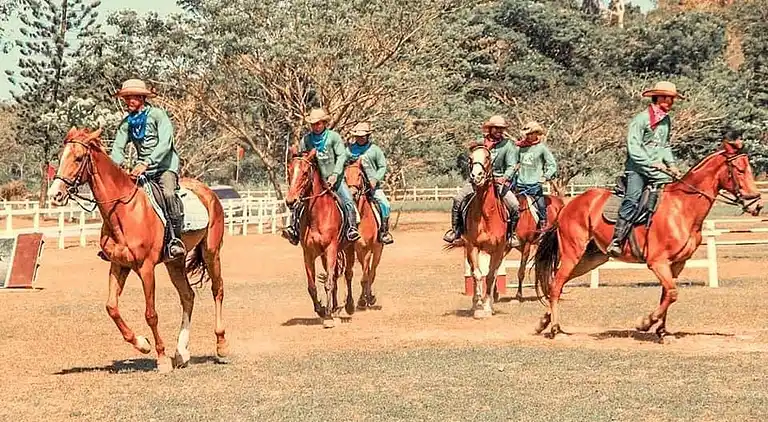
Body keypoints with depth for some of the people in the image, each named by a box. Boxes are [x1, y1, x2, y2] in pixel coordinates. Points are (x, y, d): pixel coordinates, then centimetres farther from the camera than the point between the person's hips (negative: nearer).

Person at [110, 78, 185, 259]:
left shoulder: (158, 114, -8)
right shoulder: (126, 123, 9)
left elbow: (165, 143, -19)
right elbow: (118, 148, 3)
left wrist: (146, 163, -30)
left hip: (164, 165, -6)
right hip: (142, 168, 6)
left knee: (168, 192, -34)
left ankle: (176, 239, -29)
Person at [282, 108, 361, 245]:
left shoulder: (333, 136, -3)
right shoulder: (306, 139, 5)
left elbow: (342, 156, -8)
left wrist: (335, 174, -19)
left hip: (335, 179, -2)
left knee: (348, 202, -23)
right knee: (297, 203, -14)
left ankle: (352, 228, -21)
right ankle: (294, 229, -14)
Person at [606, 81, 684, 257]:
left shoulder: (667, 120, 16)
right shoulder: (641, 119, -8)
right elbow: (633, 147, -14)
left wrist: (671, 164, 11)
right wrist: (652, 163, -20)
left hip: (657, 170, 7)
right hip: (637, 169, -7)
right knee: (633, 198, -26)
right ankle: (616, 241, -29)